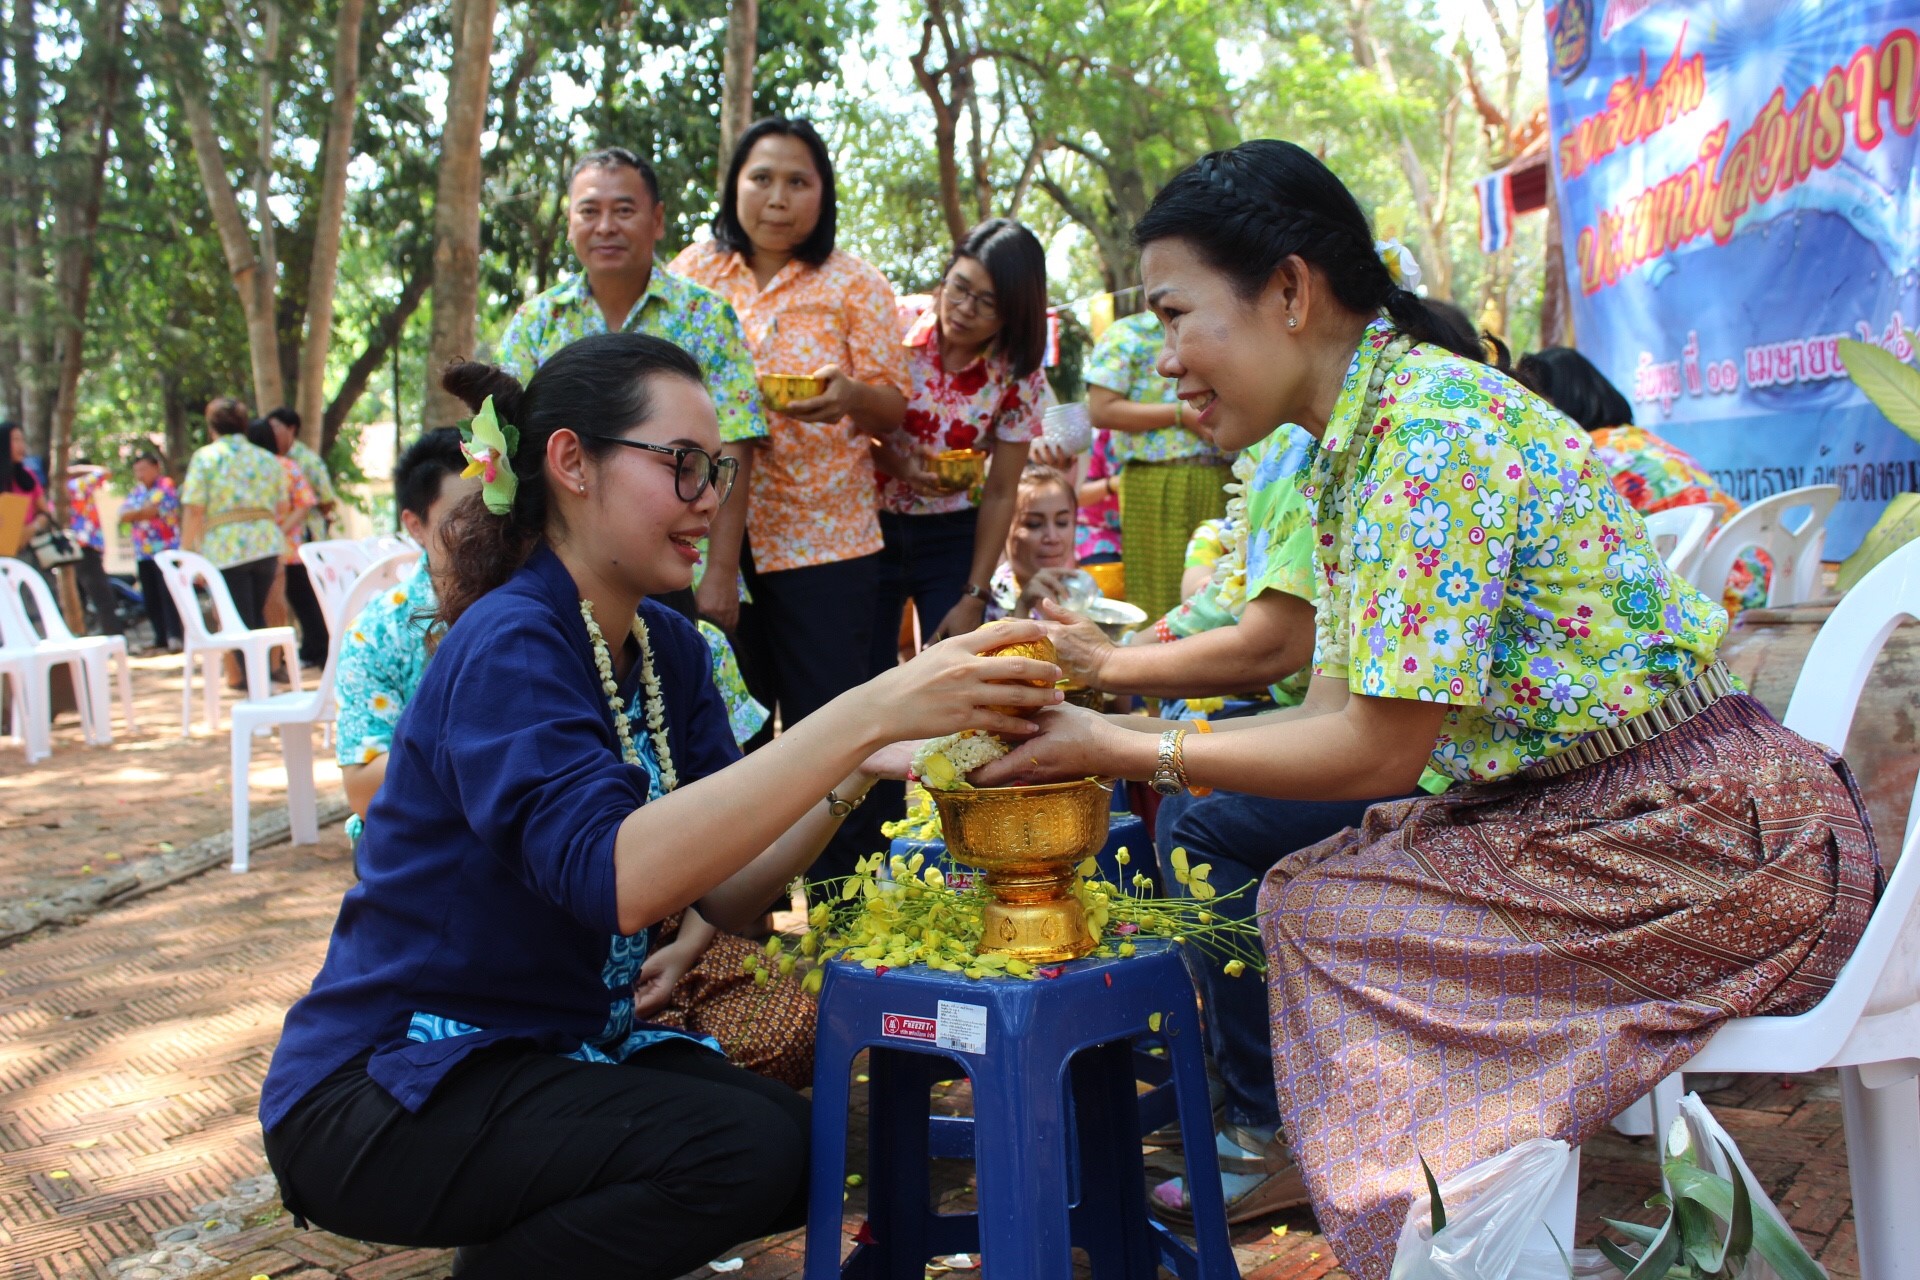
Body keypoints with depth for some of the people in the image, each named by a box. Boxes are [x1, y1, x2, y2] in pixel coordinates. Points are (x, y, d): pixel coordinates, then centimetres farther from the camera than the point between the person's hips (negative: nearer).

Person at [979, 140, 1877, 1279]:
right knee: (1311, 888, 1)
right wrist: (1099, 728, 2)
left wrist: (1129, 750, -13)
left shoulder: (1434, 419, -20)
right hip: (1591, 807, 9)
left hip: (1719, 840, -9)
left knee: (1322, 916, -12)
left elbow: (1381, 750, -20)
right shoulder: (1355, 448, 9)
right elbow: (1341, 713, 8)